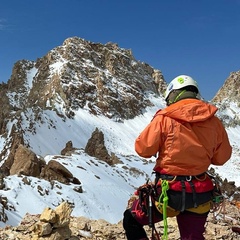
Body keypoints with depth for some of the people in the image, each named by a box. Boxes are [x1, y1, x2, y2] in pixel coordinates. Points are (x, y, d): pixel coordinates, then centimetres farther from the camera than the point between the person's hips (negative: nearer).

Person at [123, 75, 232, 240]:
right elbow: (221, 158, 8)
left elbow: (143, 149, -7)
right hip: (200, 194, 4)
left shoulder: (165, 118, -12)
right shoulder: (214, 121, -1)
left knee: (131, 220, 18)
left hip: (169, 191, -4)